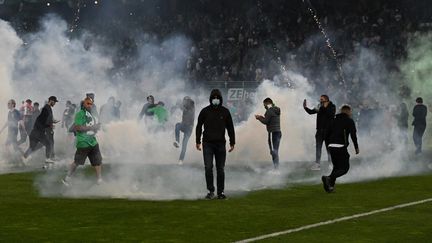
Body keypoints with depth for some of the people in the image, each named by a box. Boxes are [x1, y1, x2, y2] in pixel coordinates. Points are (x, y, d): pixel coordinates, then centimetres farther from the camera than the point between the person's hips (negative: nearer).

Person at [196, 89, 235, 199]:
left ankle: (220, 192, 10)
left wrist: (232, 143, 9)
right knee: (208, 167, -9)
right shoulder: (205, 111, 3)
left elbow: (230, 128, 12)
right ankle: (210, 191, 0)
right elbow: (199, 127, 9)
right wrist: (198, 142, 4)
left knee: (220, 169, 4)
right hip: (208, 144, -1)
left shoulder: (225, 112, 6)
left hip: (220, 144, 1)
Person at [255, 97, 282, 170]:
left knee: (273, 151, -10)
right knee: (275, 151, 13)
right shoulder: (276, 110, 16)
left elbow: (265, 122, -11)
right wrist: (262, 117, 20)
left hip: (273, 132, -9)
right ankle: (277, 167, 13)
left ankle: (276, 167, -15)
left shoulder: (269, 111, -11)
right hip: (278, 132, 9)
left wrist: (259, 118, 5)